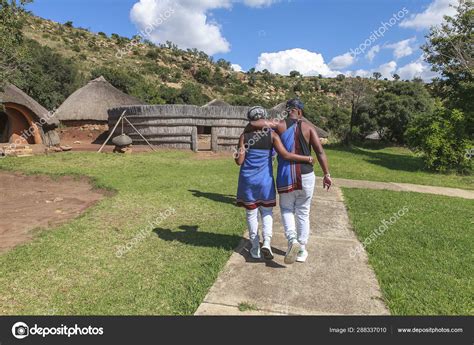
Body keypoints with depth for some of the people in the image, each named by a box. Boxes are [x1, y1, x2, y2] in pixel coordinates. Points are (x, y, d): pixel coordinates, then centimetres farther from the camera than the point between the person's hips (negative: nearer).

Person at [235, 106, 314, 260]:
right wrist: (307, 158, -5)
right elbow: (285, 155, -13)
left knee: (251, 213, 10)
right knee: (267, 212, 15)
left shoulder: (244, 136, -2)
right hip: (265, 180, 0)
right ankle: (266, 243, -2)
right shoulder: (272, 135, -4)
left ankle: (255, 249, 17)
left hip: (248, 180, 1)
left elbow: (239, 161, -5)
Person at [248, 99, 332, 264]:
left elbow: (254, 123, -12)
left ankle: (292, 240, -5)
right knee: (303, 213, 14)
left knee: (286, 209, 18)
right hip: (306, 176, 0)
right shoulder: (308, 126, 0)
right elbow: (320, 151, -7)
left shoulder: (278, 125, 1)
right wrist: (326, 174, -3)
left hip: (286, 176, 0)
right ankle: (302, 250, 22)